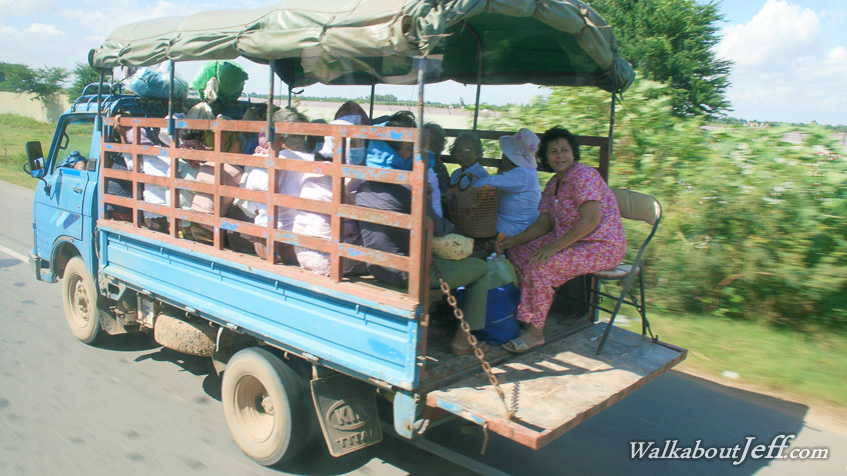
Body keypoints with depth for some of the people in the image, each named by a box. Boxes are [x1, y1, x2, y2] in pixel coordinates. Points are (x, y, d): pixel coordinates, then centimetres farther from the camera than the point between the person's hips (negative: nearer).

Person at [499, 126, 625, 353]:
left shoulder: (583, 175, -18)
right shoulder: (553, 184, 10)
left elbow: (591, 220, -28)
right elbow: (543, 224, 11)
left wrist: (554, 247, -27)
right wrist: (514, 240, -4)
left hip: (602, 247, -9)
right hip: (569, 240, 10)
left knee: (540, 265, -26)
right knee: (519, 253, 3)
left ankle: (535, 332, -13)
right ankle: (523, 315, 11)